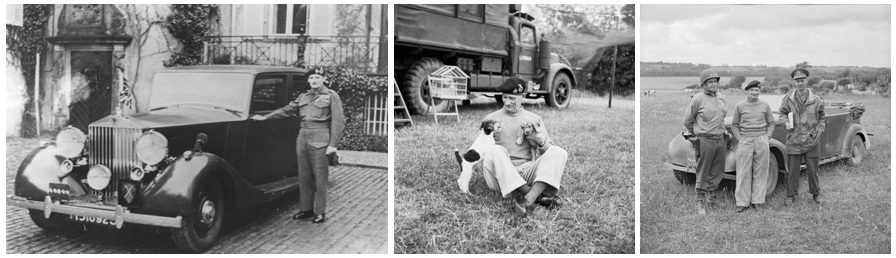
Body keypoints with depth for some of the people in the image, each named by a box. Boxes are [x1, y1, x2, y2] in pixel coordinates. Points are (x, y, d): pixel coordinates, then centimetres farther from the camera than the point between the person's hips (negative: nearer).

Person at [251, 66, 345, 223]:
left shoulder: (331, 96, -2)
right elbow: (286, 110, 21)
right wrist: (265, 117, 17)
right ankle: (306, 209, 20)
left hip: (320, 141, -6)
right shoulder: (303, 97, 16)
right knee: (304, 176, 9)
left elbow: (338, 122, -8)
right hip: (302, 139, 6)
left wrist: (333, 144, -14)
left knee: (319, 177, -1)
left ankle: (320, 213, 7)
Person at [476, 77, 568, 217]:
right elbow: (479, 151, 12)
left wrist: (541, 141, -7)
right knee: (494, 151, -33)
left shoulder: (534, 119, 17)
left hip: (527, 171, 2)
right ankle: (538, 196, -36)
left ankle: (528, 199, -40)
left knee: (559, 152, -20)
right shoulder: (491, 119, 13)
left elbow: (549, 152, 15)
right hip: (501, 176, -2)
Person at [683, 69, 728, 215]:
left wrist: (723, 133, 19)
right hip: (705, 141, -6)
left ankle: (710, 195, 28)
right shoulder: (698, 99, -9)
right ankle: (701, 202, 7)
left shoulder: (720, 98, 10)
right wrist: (697, 135, 7)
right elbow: (687, 121, -2)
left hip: (720, 139, 6)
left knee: (717, 172, 11)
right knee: (703, 173, 0)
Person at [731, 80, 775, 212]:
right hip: (745, 141, -1)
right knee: (743, 173, -2)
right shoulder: (740, 106, 2)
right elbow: (734, 125, 7)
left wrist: (767, 137, 0)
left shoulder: (765, 105, 5)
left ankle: (756, 200, 13)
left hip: (762, 141, 1)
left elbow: (771, 123, 12)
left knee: (760, 172, 4)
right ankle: (742, 202, 2)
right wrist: (739, 139, -3)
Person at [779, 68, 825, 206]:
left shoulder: (816, 100, -2)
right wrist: (786, 122, -9)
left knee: (813, 169, 9)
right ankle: (791, 195, 16)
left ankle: (815, 194, 27)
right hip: (793, 140, 0)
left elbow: (821, 117, 12)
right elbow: (783, 113, 11)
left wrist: (819, 131, 2)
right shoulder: (788, 98, -2)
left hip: (811, 140, 0)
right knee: (792, 170, 5)